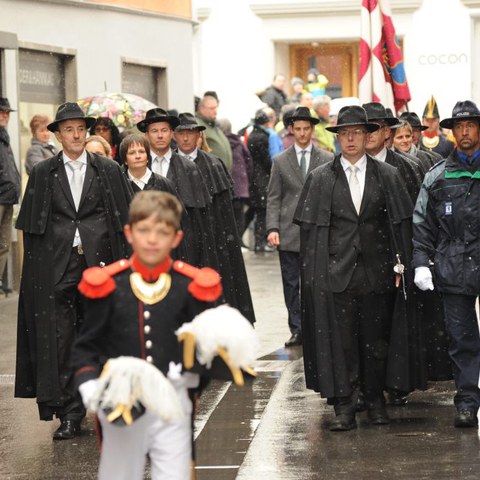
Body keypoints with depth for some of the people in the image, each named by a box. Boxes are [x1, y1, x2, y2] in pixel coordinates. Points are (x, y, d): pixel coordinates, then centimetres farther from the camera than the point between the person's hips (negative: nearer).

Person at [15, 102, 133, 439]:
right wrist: (38, 269, 0)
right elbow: (31, 227, 8)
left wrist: (123, 263, -1)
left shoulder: (109, 171, 7)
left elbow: (125, 219, 6)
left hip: (100, 263, 0)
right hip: (57, 269, 0)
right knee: (60, 342, -3)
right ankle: (69, 415, 2)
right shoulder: (42, 174, 8)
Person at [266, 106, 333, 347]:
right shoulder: (280, 161, 9)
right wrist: (272, 228, -6)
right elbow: (273, 198, 6)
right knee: (291, 284, 4)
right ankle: (297, 330, 10)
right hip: (288, 233, 1)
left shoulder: (327, 160, 6)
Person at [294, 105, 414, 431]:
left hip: (377, 271, 1)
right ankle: (344, 407, 3)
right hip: (336, 271, -1)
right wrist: (312, 271, -2)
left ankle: (375, 399, 23)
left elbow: (402, 222, 6)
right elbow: (309, 227, 4)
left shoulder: (388, 176, 5)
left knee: (376, 339, 8)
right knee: (339, 340, -3)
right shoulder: (320, 178, 4)